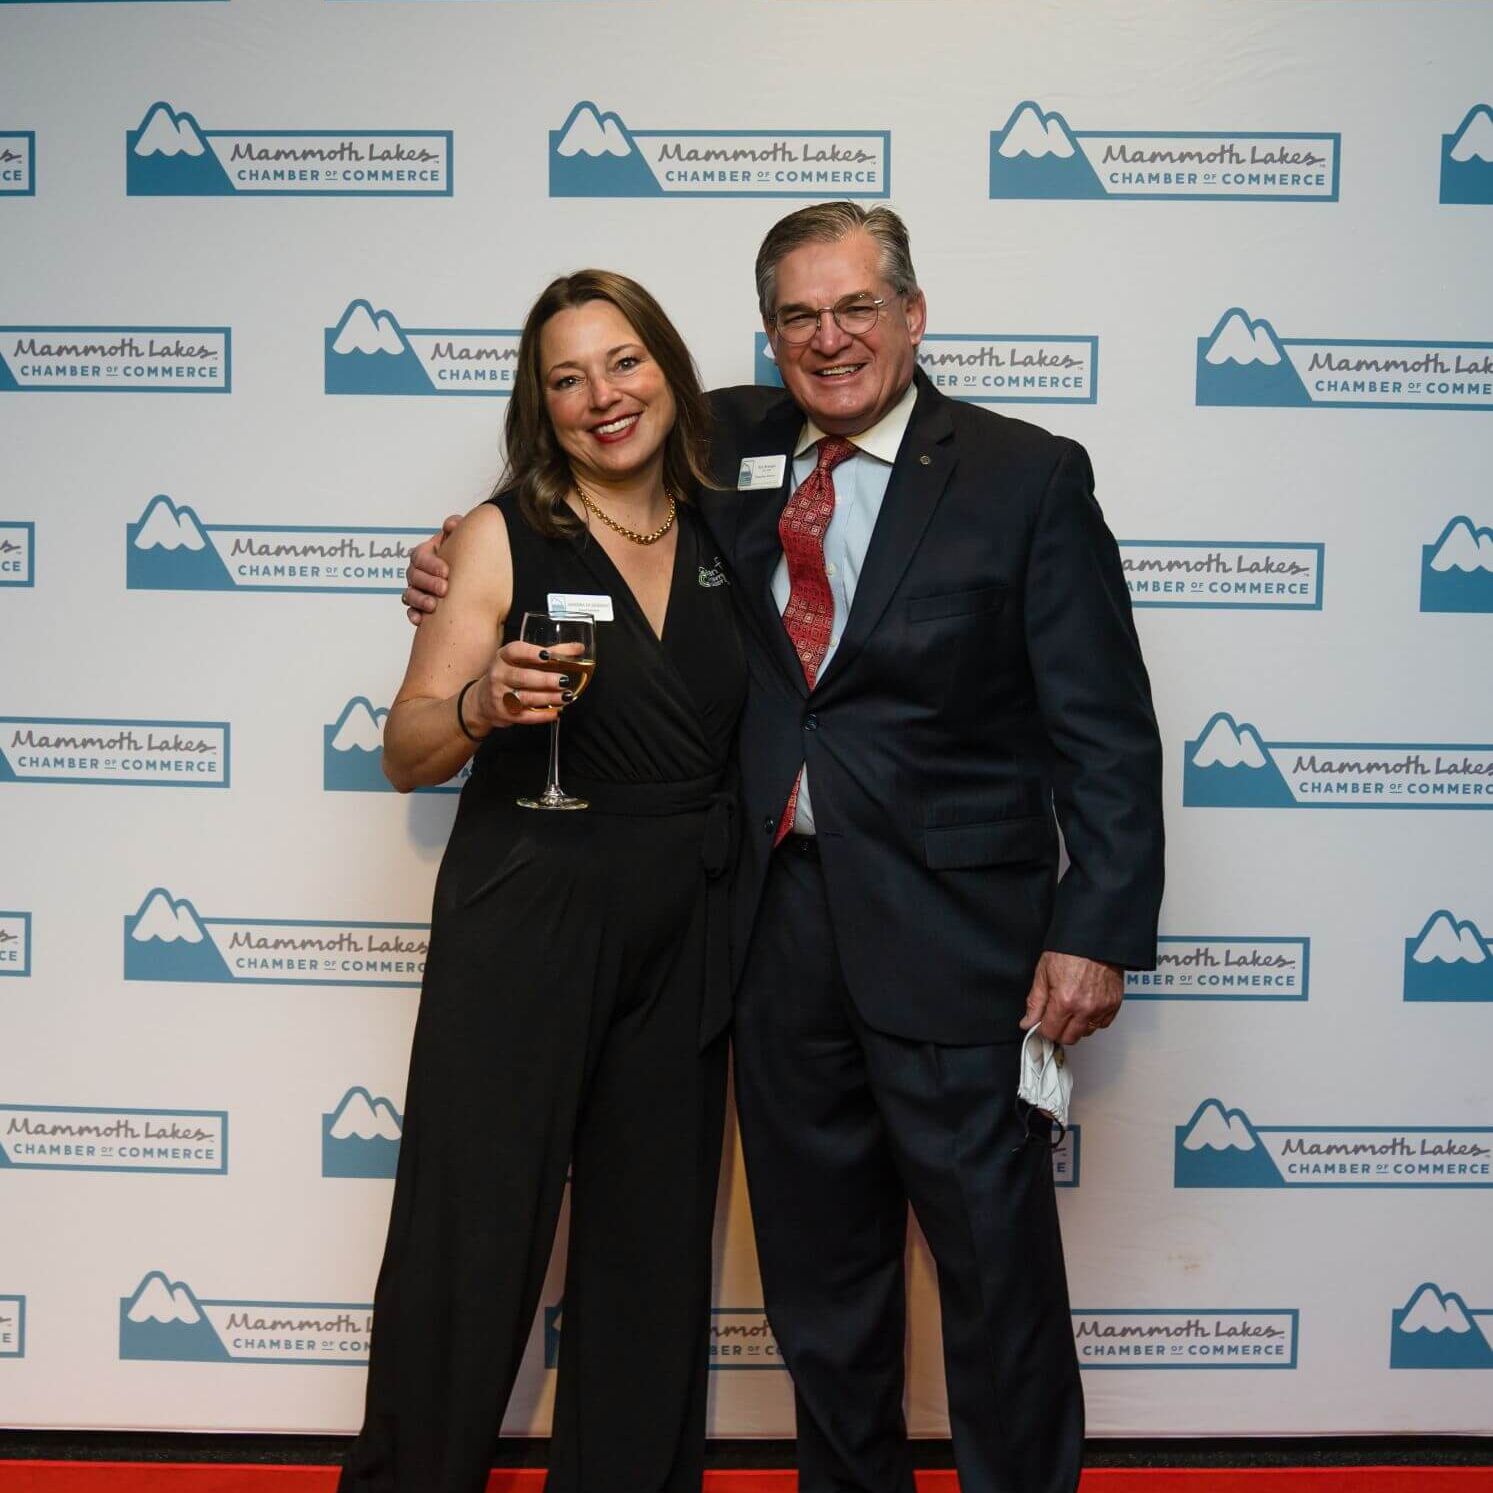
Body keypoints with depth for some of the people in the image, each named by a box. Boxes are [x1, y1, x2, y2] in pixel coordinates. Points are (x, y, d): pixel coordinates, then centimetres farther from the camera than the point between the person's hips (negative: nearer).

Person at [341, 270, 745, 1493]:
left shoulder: (720, 538, 8)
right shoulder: (504, 537, -4)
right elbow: (407, 754, -5)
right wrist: (482, 705, -24)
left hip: (682, 942, 4)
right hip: (524, 928, -4)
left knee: (655, 1247, 12)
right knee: (472, 1244, 2)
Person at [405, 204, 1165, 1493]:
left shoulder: (1029, 477, -4)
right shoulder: (734, 448, 7)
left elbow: (1106, 732, -6)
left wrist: (1098, 933, -13)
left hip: (949, 927, -4)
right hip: (780, 913, 4)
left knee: (996, 1255, 4)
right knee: (817, 1261, 17)